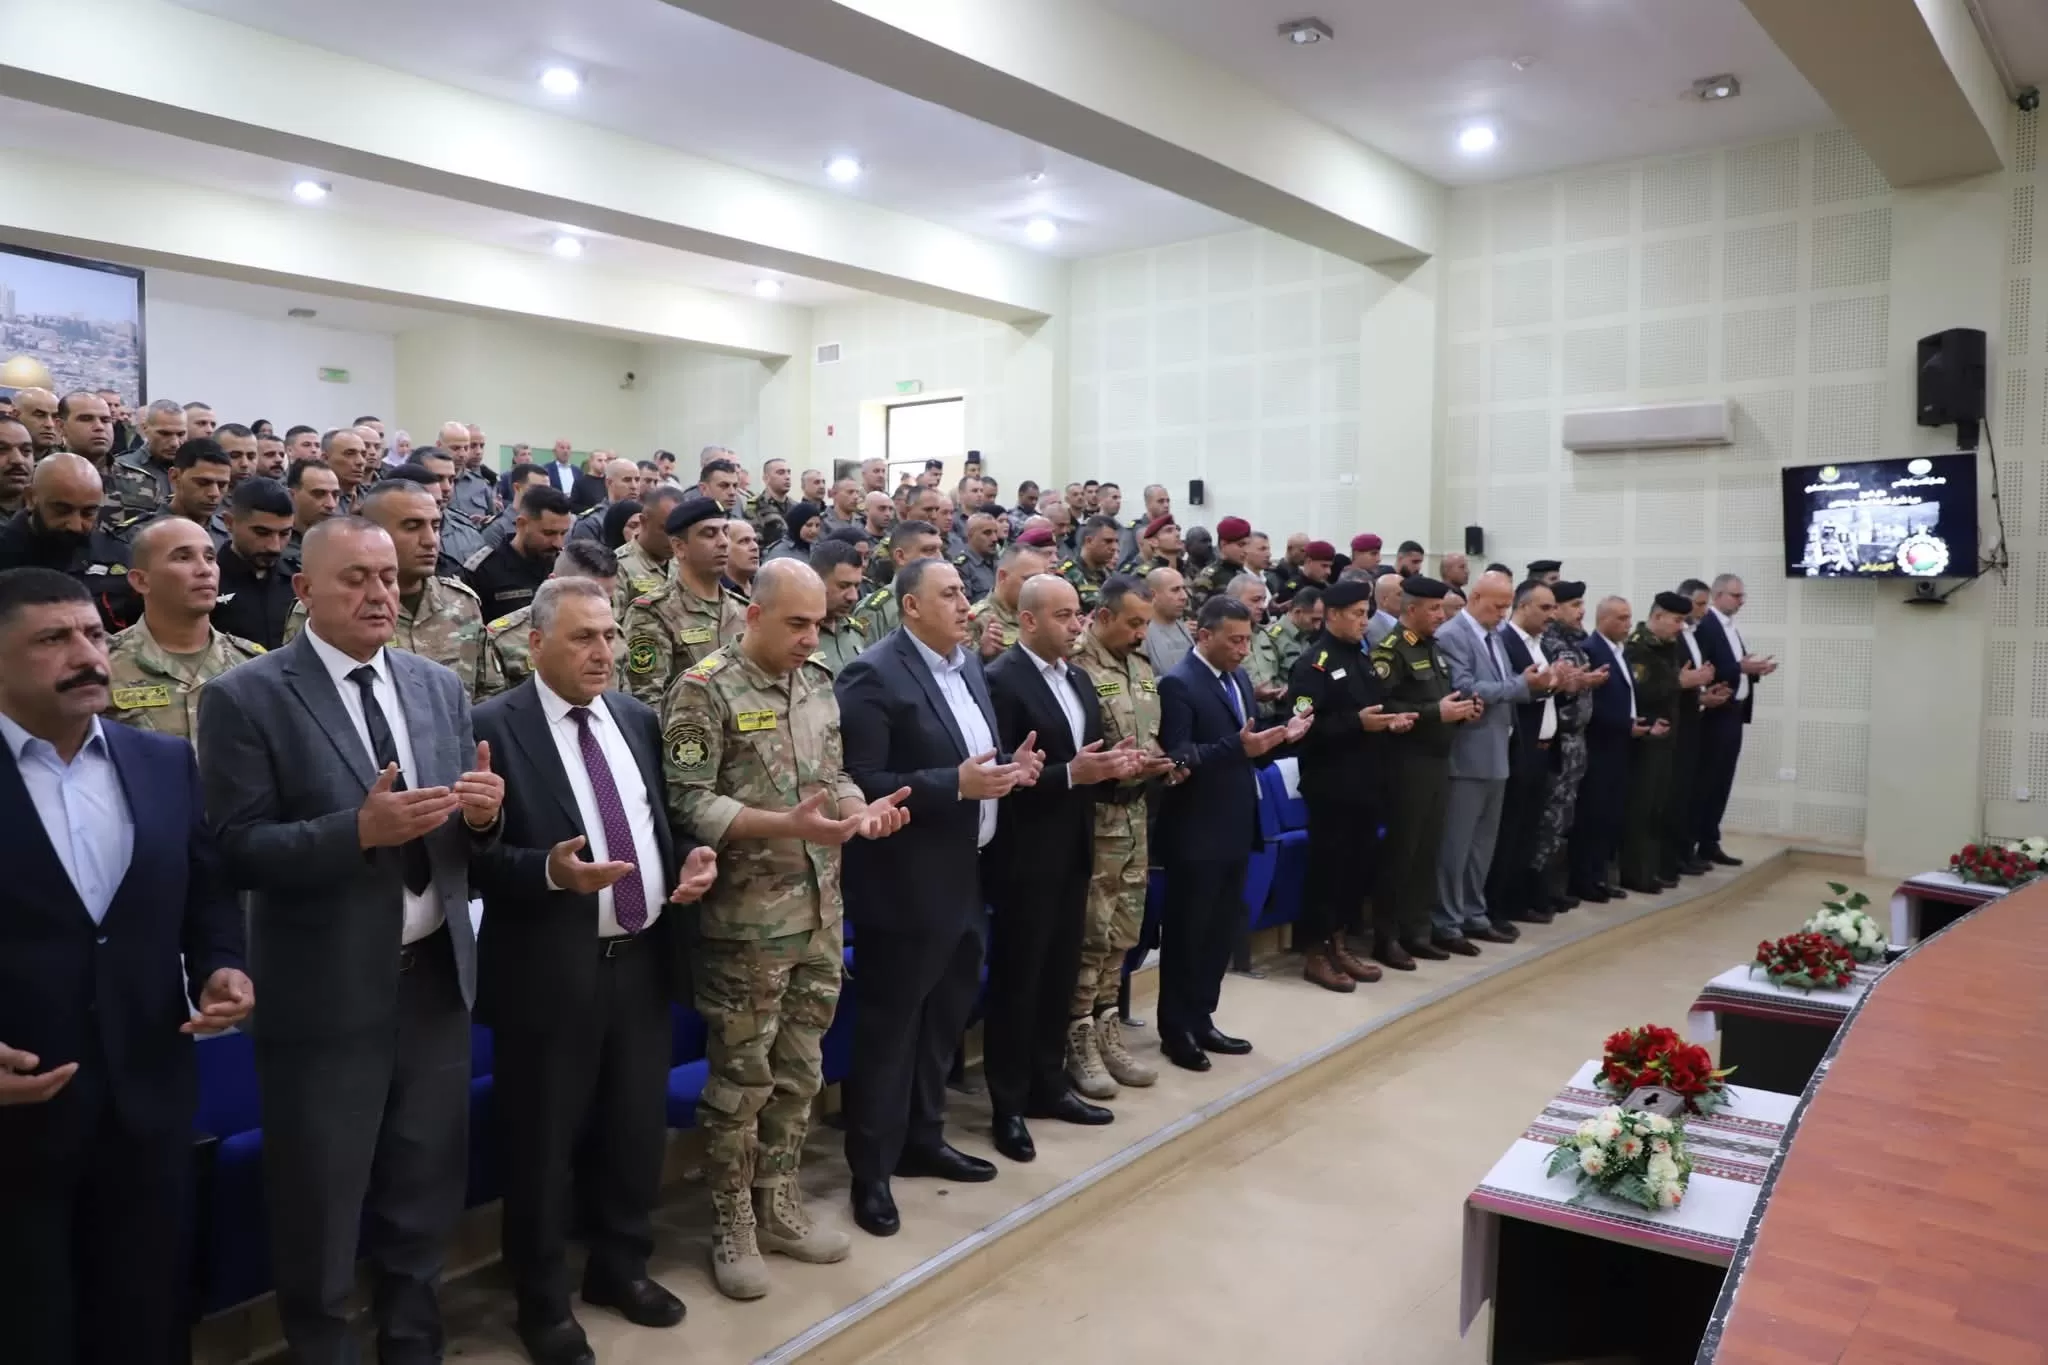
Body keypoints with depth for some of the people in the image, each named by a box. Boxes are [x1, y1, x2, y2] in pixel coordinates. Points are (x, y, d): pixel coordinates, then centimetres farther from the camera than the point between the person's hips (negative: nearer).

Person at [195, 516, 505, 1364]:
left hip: (436, 978, 5)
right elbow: (239, 850, -15)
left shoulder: (440, 687, 6)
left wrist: (483, 812, -16)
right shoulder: (246, 698, -9)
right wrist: (361, 829, -28)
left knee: (425, 1194, 20)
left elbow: (469, 835, 6)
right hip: (327, 993, -4)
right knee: (319, 1211, 13)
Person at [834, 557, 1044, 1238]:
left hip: (965, 876, 9)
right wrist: (956, 784, -27)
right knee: (889, 1027, 4)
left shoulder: (969, 665, 10)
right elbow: (858, 784, -22)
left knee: (944, 1018, 19)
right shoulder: (874, 675, -17)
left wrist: (1009, 766, -2)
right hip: (907, 885, -8)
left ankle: (922, 1139, 36)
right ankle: (872, 1170, 18)